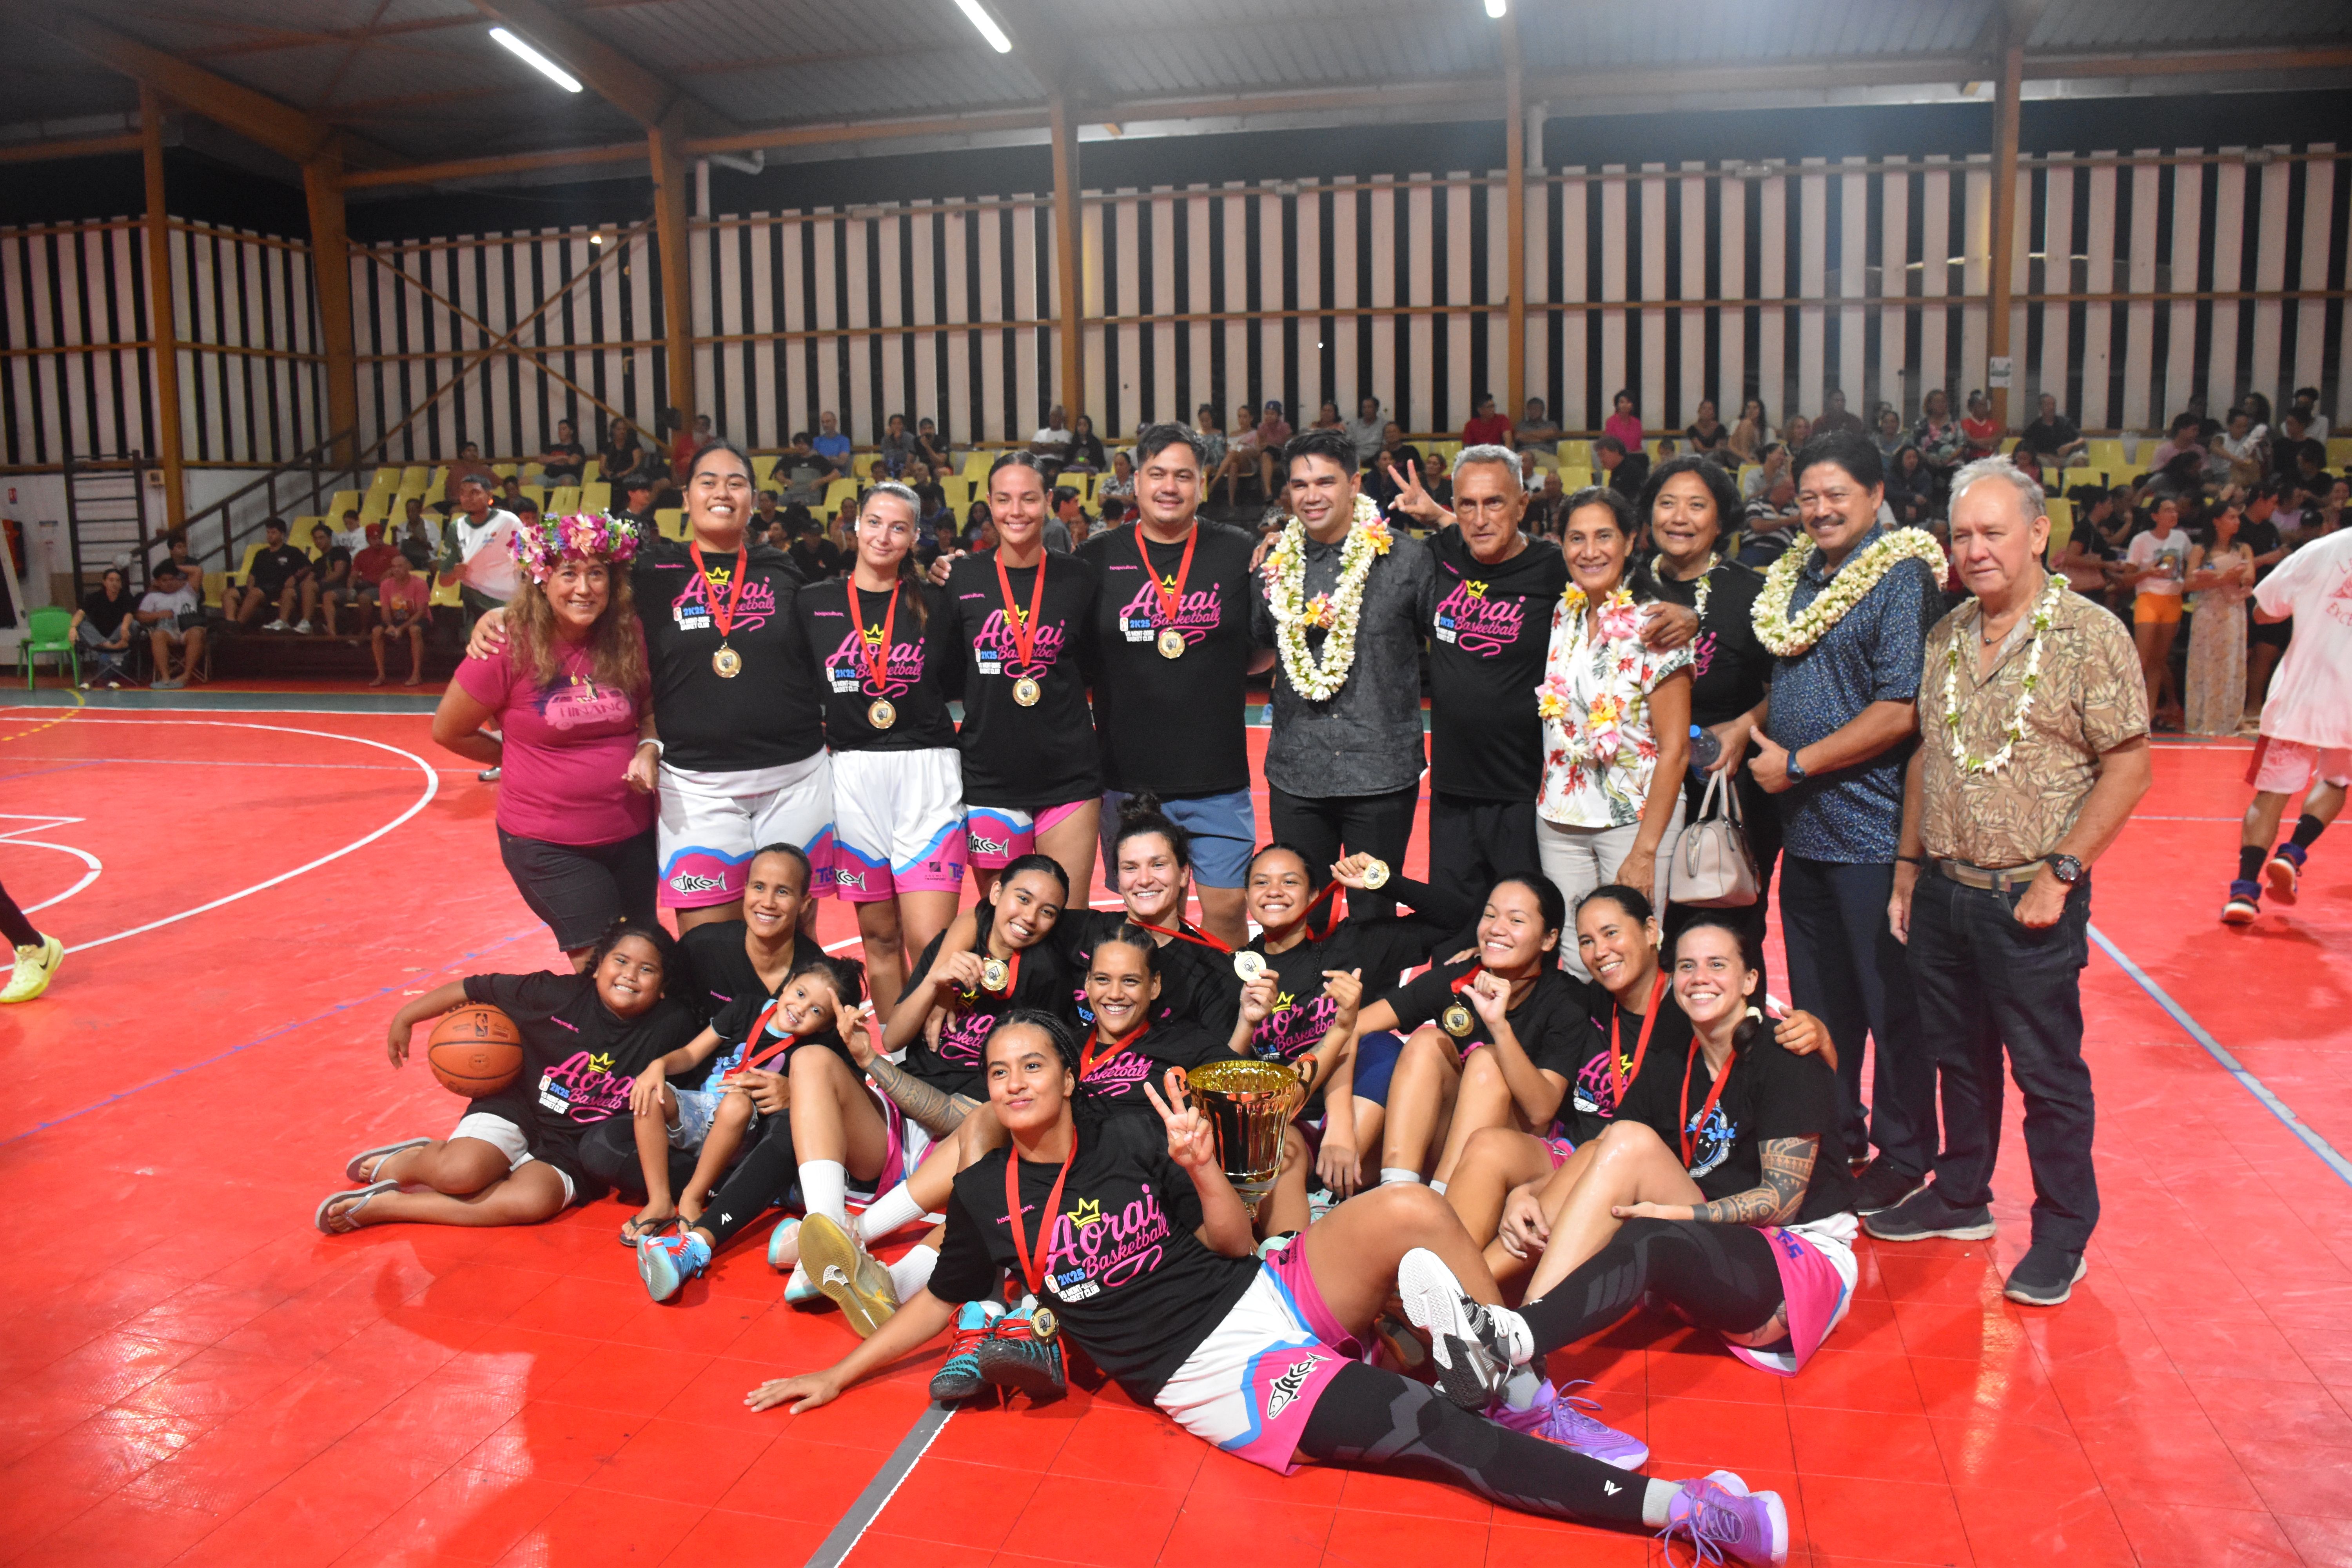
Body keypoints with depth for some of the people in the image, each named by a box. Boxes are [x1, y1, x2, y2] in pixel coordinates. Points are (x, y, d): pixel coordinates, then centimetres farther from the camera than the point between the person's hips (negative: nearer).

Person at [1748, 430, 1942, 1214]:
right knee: (1817, 1002, 17)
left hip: (1874, 829, -7)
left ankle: (1903, 1155, 20)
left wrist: (1796, 764, -14)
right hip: (1804, 828, 8)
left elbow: (1900, 713, -19)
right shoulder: (1797, 576, 11)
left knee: (1891, 1004, 5)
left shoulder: (1900, 577, -12)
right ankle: (1831, 1139, 31)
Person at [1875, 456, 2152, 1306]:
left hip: (2029, 900, -5)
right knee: (1959, 1057, 18)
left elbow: (2128, 767, -10)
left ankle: (2063, 1235, 20)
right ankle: (1961, 1196, 34)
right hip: (1943, 889, 5)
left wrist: (2058, 872, -14)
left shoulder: (2089, 635, -9)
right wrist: (1909, 866, 11)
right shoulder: (1945, 637, 7)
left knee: (2048, 1073, 5)